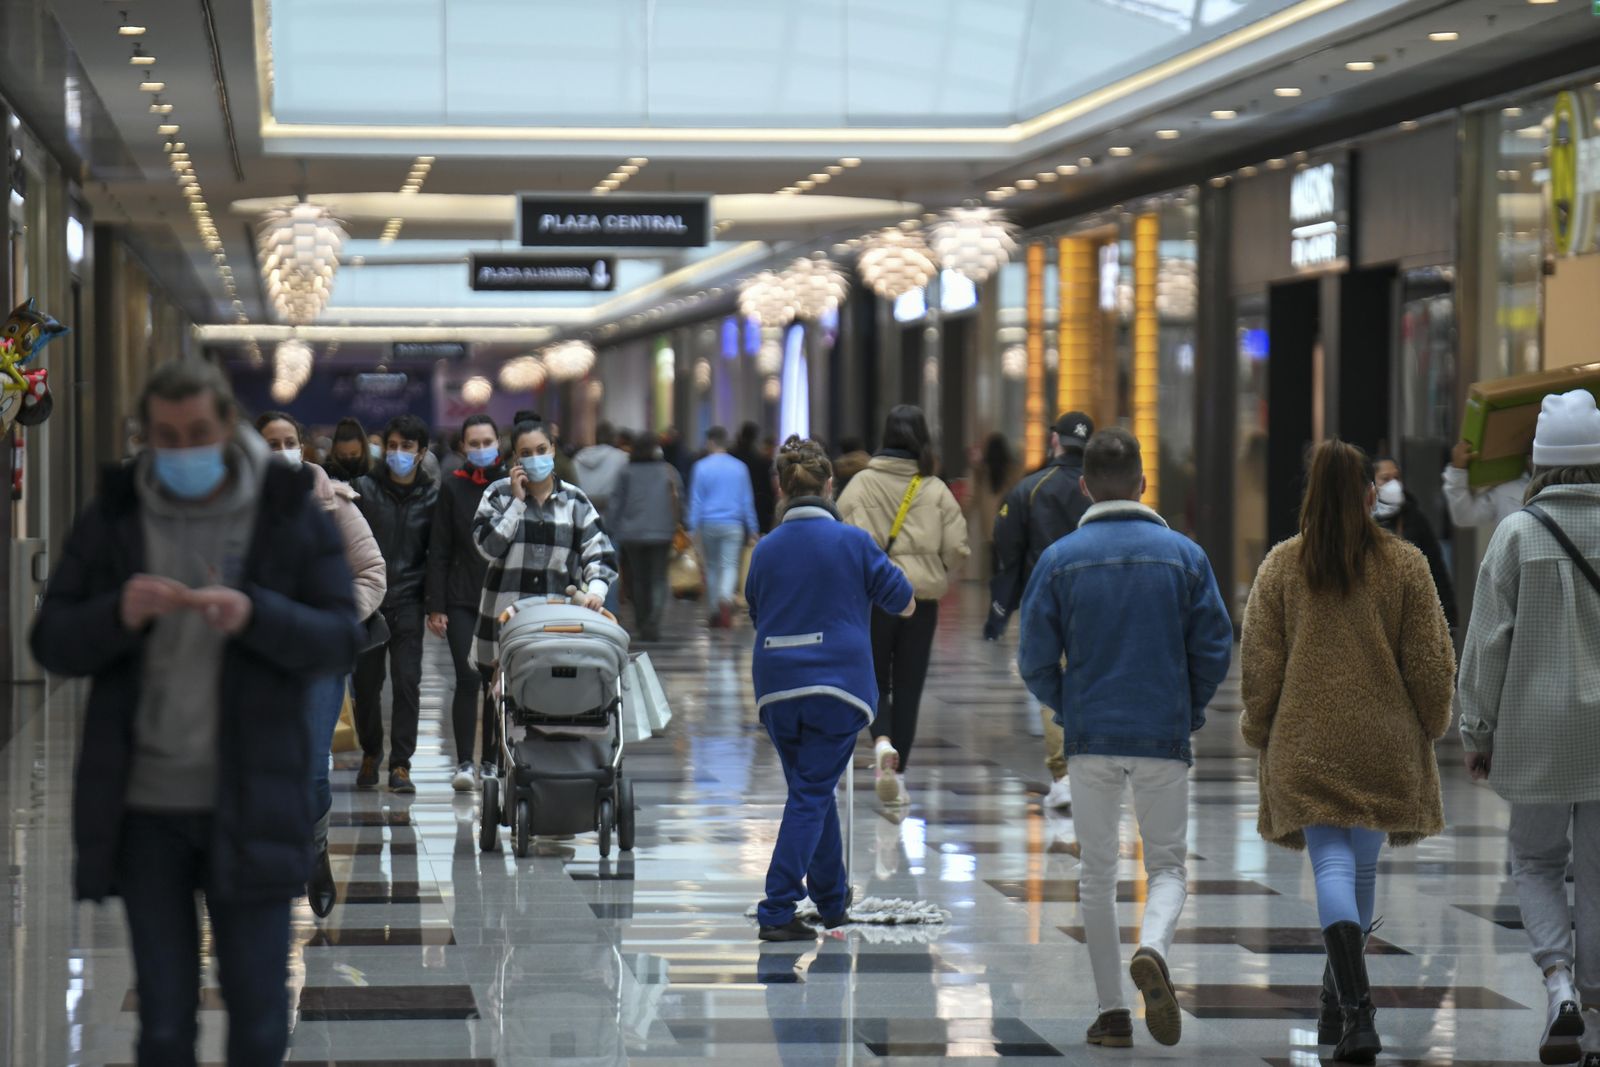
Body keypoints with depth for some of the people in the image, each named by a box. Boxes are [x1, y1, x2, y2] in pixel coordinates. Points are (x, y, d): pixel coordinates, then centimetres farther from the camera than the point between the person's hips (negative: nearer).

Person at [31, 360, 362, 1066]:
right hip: (144, 807, 1)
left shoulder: (291, 515, 1)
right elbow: (52, 644, 2)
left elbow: (340, 639, -4)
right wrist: (119, 615, -19)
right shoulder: (113, 517, 4)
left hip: (248, 806, -1)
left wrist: (253, 615, -23)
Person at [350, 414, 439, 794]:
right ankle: (370, 752, 25)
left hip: (408, 601, 0)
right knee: (365, 682, 4)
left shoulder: (431, 496, 6)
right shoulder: (364, 488, 4)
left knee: (407, 681, -7)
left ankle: (400, 763, -1)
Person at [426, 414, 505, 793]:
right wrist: (436, 605, 0)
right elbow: (439, 551, 6)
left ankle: (490, 762, 13)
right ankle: (464, 763, -9)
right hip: (462, 600, -1)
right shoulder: (452, 488, 6)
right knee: (468, 680, -10)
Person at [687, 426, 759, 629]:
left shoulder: (701, 467, -2)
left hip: (709, 524, 0)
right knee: (730, 566, -4)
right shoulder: (739, 467, 4)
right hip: (733, 525, 0)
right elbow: (747, 500, 9)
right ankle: (726, 598, -32)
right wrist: (753, 528, 16)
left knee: (712, 567, 13)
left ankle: (715, 611, 17)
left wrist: (693, 528, 3)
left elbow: (696, 500, -1)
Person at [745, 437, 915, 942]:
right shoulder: (852, 541, -6)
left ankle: (832, 900, 28)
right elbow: (904, 603, 3)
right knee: (812, 795, -2)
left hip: (776, 689, 4)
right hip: (837, 686, -3)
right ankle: (777, 911, -10)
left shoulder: (766, 549, 2)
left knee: (812, 790, 18)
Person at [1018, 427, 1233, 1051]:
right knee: (1167, 865, 10)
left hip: (1090, 738, 0)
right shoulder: (1183, 554, -2)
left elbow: (1036, 660, -2)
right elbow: (1215, 649, -1)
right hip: (1164, 738, 0)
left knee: (1097, 874, 11)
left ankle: (1112, 1011, 9)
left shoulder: (1060, 560, -3)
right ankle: (1152, 950, -20)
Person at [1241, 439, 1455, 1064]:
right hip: (1384, 742, 1)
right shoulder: (1404, 565, -1)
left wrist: (1258, 730, 12)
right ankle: (1338, 1002, 27)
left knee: (1333, 866, -6)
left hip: (1306, 743, -1)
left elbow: (1259, 660, 0)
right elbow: (1430, 660, 1)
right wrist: (1432, 724, 16)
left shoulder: (1281, 566, -2)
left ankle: (1357, 1009, -24)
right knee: (1363, 866, 16)